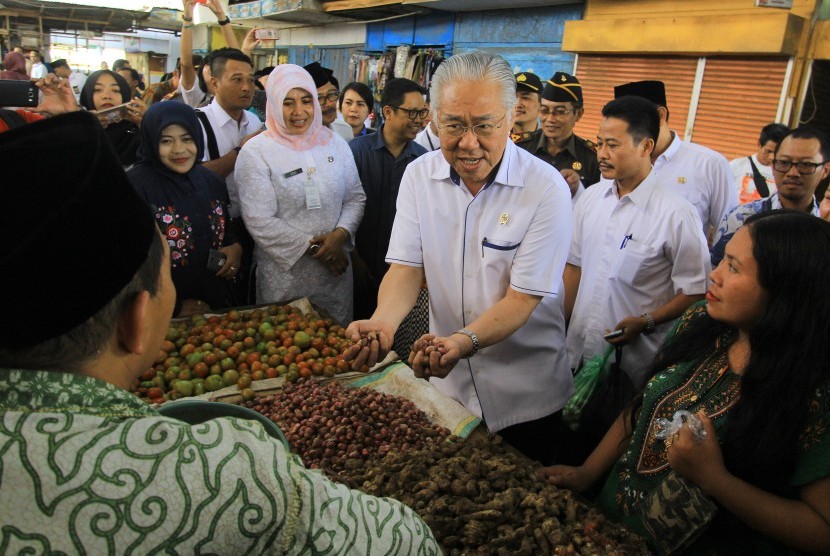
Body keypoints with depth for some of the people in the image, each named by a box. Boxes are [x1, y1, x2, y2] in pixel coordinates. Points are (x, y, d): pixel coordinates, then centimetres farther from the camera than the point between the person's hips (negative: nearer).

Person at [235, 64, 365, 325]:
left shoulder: (335, 145, 6)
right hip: (284, 276, -4)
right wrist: (314, 248, -14)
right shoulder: (255, 152, -7)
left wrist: (341, 234, -12)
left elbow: (355, 197, 7)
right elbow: (260, 222, -13)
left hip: (336, 270, 4)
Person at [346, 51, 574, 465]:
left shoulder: (546, 189, -18)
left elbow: (523, 297, -20)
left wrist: (465, 340, -37)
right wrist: (383, 321, -29)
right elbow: (407, 266, -8)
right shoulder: (419, 175, -6)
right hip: (444, 382, 3)